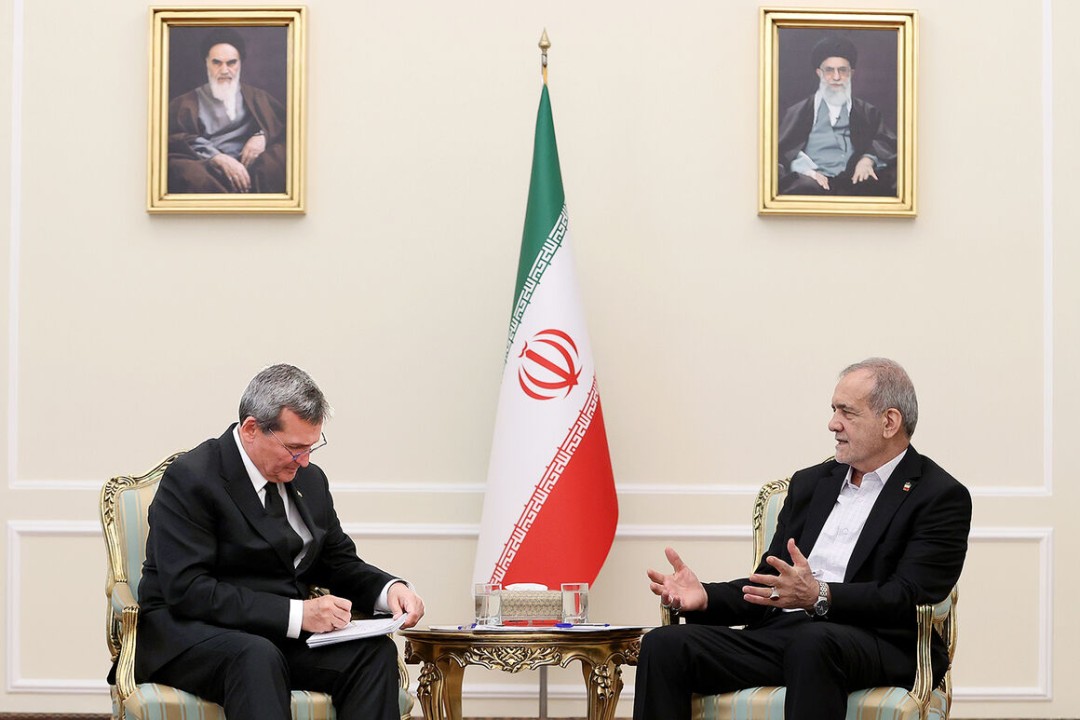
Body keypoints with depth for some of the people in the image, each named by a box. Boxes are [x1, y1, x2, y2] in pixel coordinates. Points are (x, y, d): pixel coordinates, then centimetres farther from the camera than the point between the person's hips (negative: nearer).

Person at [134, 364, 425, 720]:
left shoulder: (309, 480, 12)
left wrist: (389, 588, -5)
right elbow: (188, 591, -21)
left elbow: (340, 563, 19)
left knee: (376, 650, -21)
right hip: (187, 635, -6)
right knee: (257, 657, -39)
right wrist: (296, 613, -26)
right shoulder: (190, 479, -12)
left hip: (281, 637, 6)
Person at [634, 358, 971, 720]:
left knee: (812, 641, -41)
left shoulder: (941, 496, 2)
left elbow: (909, 599, -11)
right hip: (779, 633, 6)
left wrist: (819, 597, -27)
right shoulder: (811, 483, 22)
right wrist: (706, 597, 0)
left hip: (878, 646, -6)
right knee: (663, 645, -18)